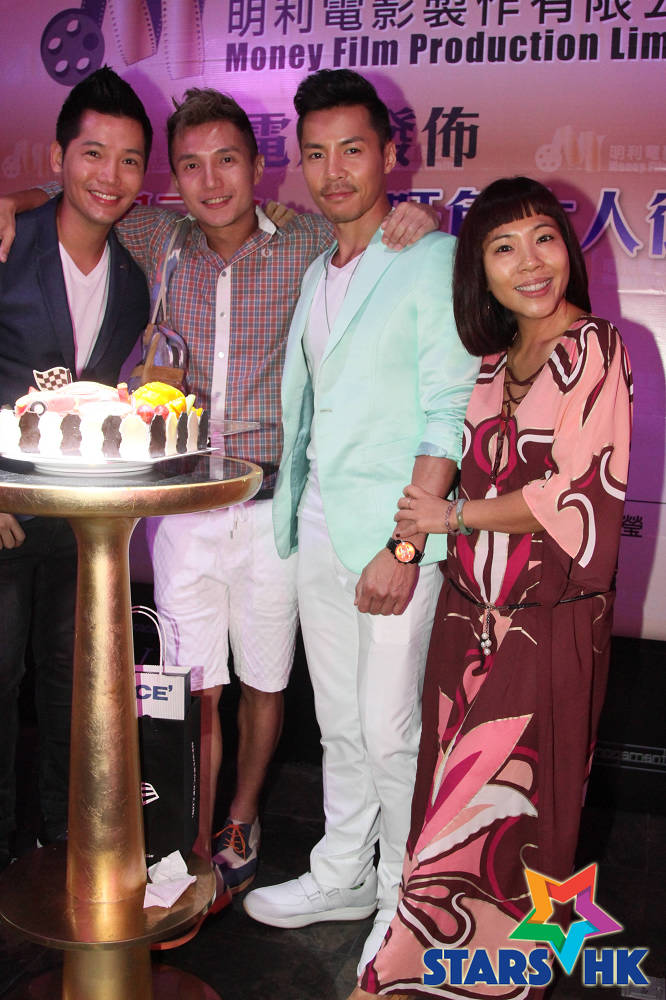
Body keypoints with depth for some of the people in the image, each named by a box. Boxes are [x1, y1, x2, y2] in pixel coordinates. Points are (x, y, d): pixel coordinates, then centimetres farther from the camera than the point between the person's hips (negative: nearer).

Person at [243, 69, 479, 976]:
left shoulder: (434, 260, -7)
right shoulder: (316, 274, 16)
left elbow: (446, 417, -13)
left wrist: (405, 547, -18)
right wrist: (295, 517, 10)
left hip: (394, 534, -6)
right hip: (318, 527, 7)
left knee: (391, 734, 2)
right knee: (340, 724, 17)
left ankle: (403, 906, 22)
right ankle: (343, 877, 34)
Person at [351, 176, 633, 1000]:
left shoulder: (595, 349, -6)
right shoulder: (493, 362, 13)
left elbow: (579, 495, -14)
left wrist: (452, 516, -7)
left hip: (550, 621, -6)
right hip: (470, 613, 6)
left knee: (499, 810, 4)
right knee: (456, 801, 12)